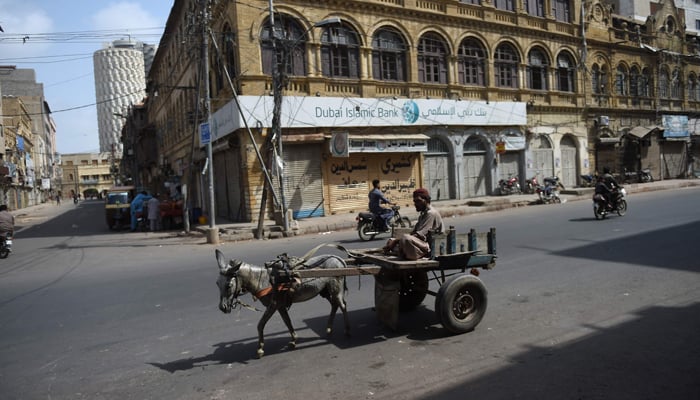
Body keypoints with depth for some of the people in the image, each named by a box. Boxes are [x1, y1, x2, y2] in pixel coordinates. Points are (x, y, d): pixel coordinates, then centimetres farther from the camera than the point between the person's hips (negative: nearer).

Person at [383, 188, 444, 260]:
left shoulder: (431, 213, -13)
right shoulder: (423, 214, 20)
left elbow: (419, 235, -21)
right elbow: (412, 233, 15)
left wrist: (396, 240, -20)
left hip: (428, 247, -11)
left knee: (406, 238, -37)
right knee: (391, 240, 13)